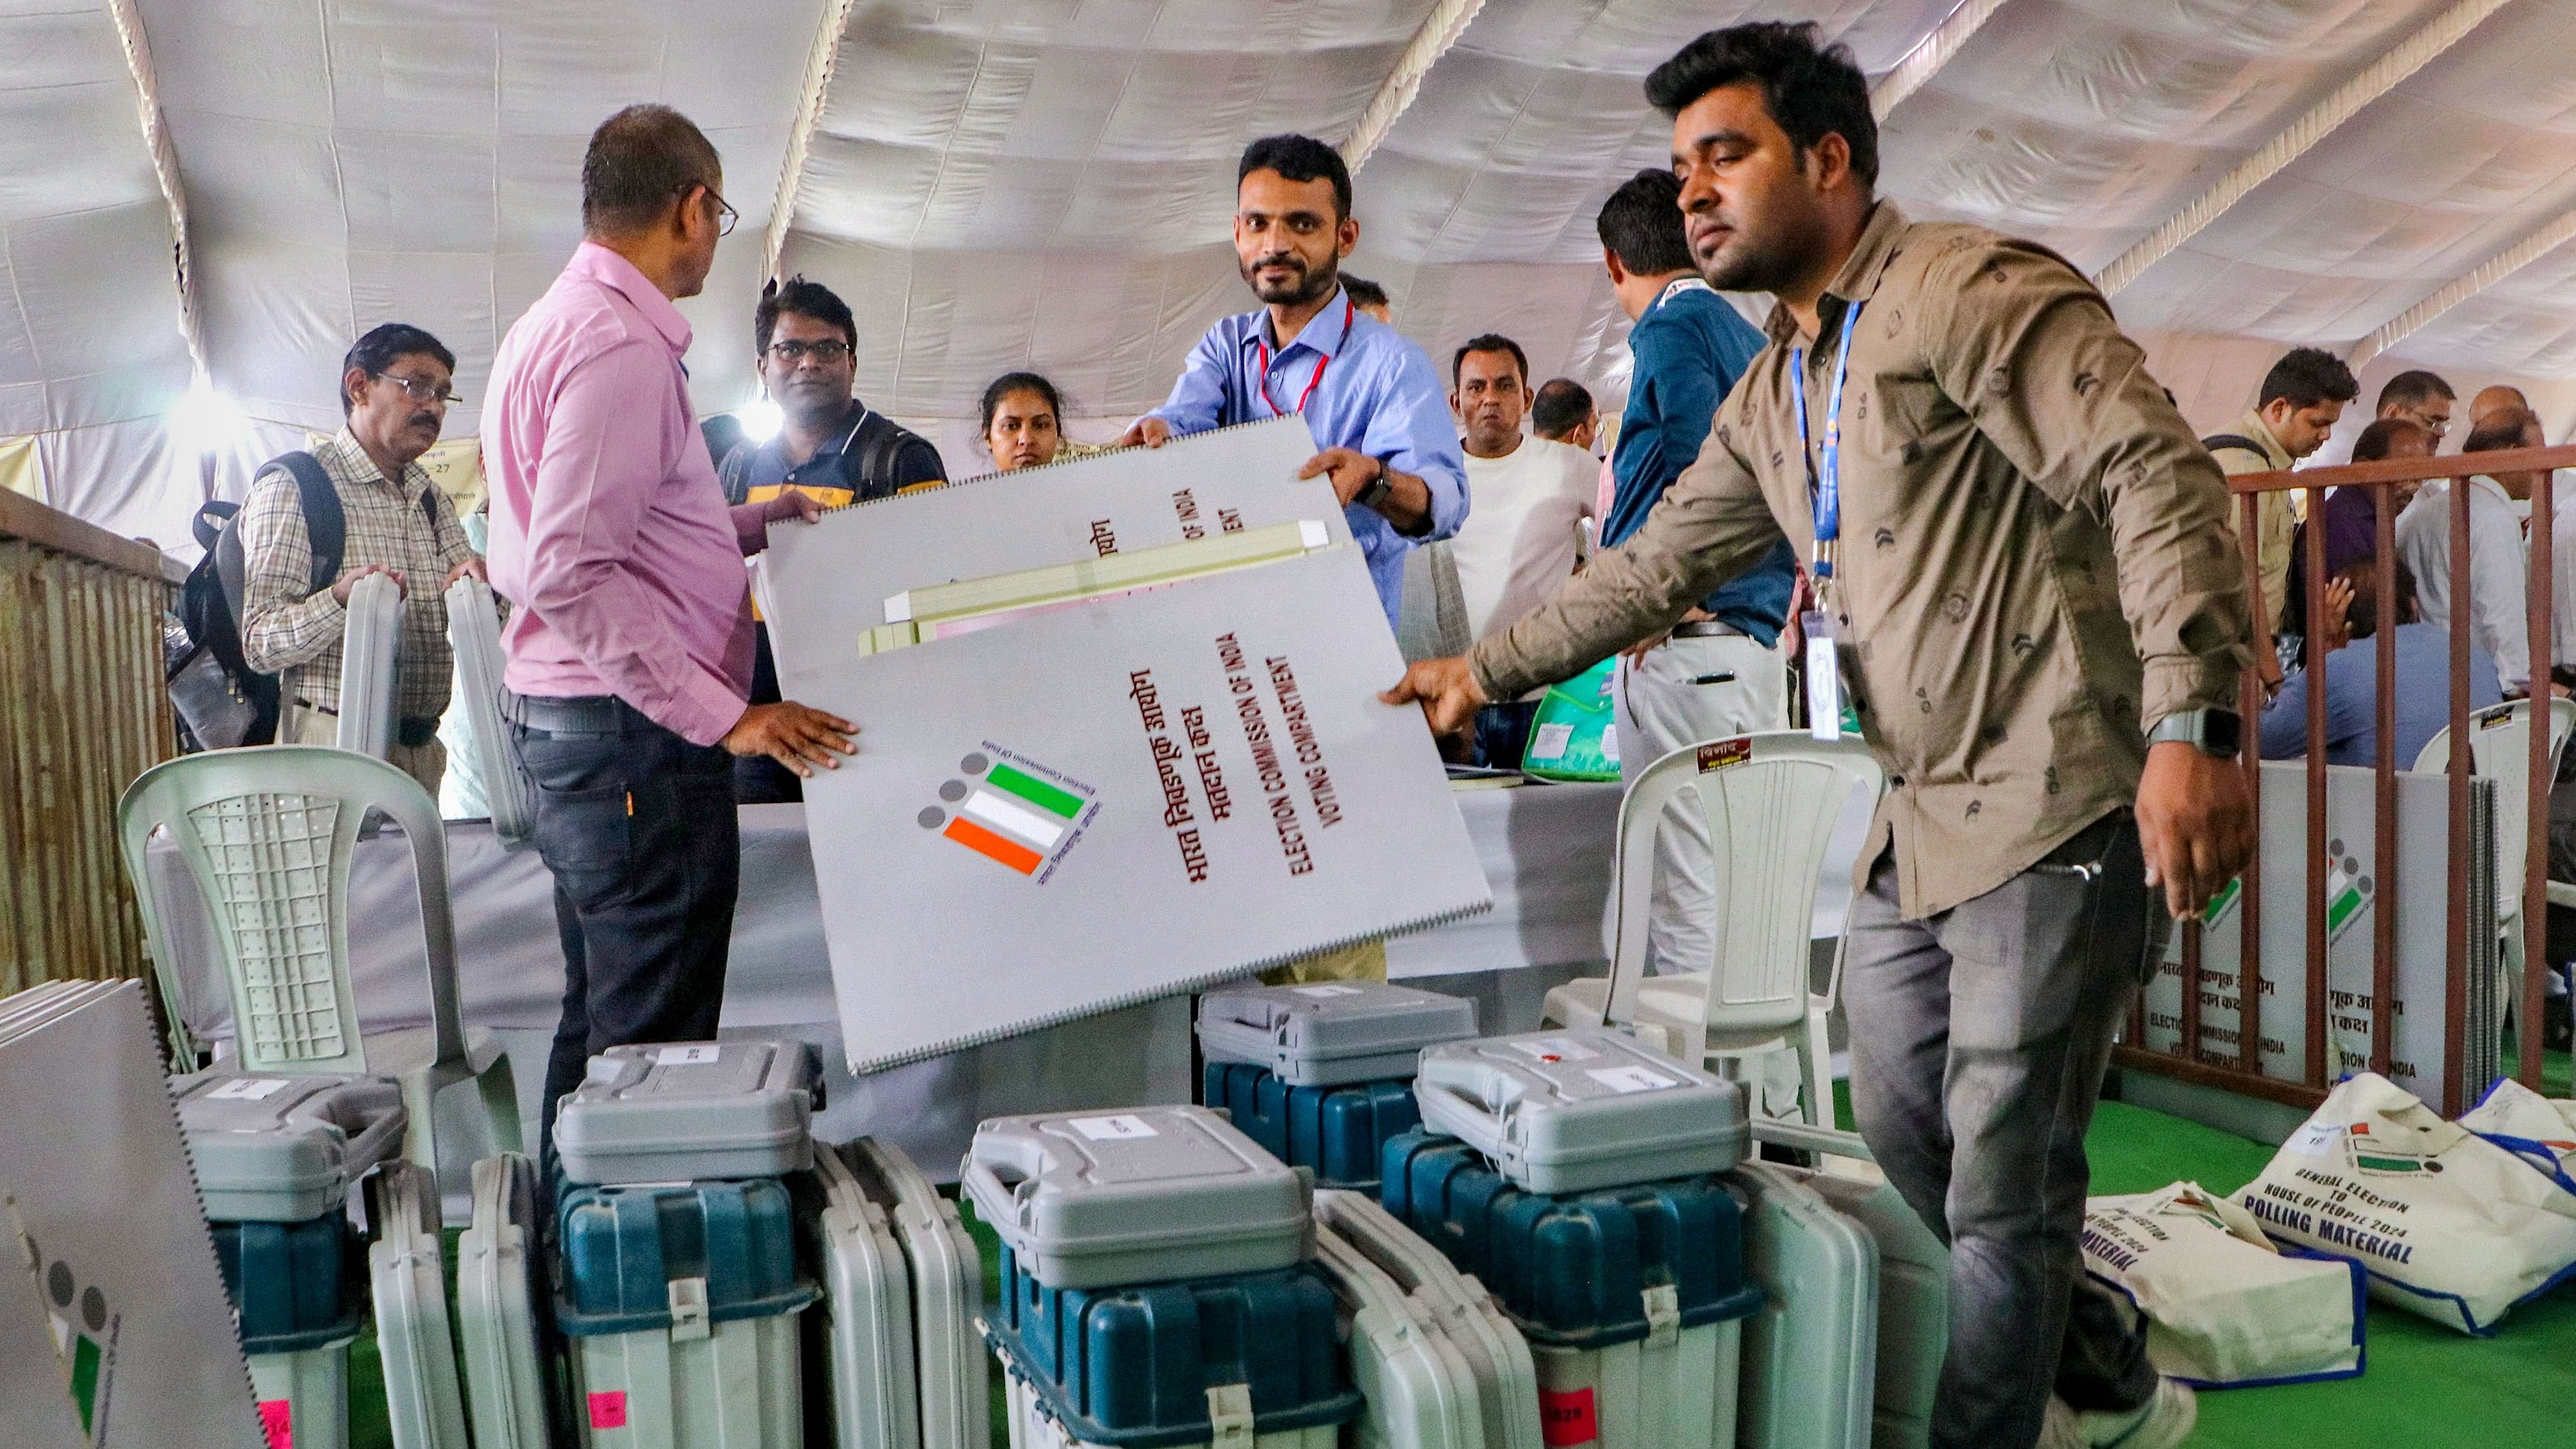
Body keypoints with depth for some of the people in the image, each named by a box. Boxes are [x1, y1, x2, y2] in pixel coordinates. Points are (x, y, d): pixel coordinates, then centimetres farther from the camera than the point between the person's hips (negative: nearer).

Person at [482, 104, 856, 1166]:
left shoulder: (554, 326, 17)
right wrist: (725, 716, -23)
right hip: (633, 729, -11)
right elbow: (573, 575, -23)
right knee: (654, 1042, -6)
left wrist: (746, 525, 23)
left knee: (600, 1021, 18)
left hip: (567, 719, 11)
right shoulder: (621, 346, -15)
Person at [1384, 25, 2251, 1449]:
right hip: (1917, 824, 9)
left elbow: (2158, 477, -20)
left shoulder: (1971, 291, -12)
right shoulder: (1771, 396, 15)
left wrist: (2191, 725, -27)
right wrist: (1485, 668, 21)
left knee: (2003, 1189, -1)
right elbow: (1653, 564, 22)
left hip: (2050, 810, -9)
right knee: (1906, 1137, 18)